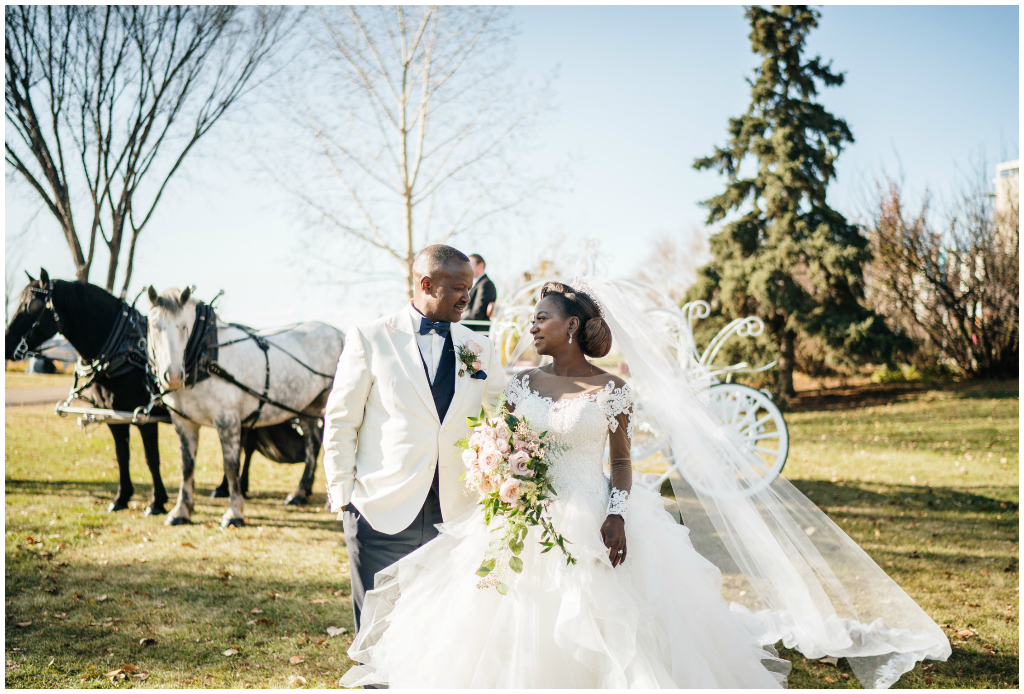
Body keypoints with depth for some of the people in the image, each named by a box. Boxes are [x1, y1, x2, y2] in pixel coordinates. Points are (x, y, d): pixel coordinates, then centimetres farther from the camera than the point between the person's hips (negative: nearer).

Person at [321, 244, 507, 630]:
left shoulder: (481, 350, 10)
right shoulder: (369, 339, 0)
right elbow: (340, 422, 2)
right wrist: (342, 497, -2)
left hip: (454, 516, 3)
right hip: (381, 513, -3)